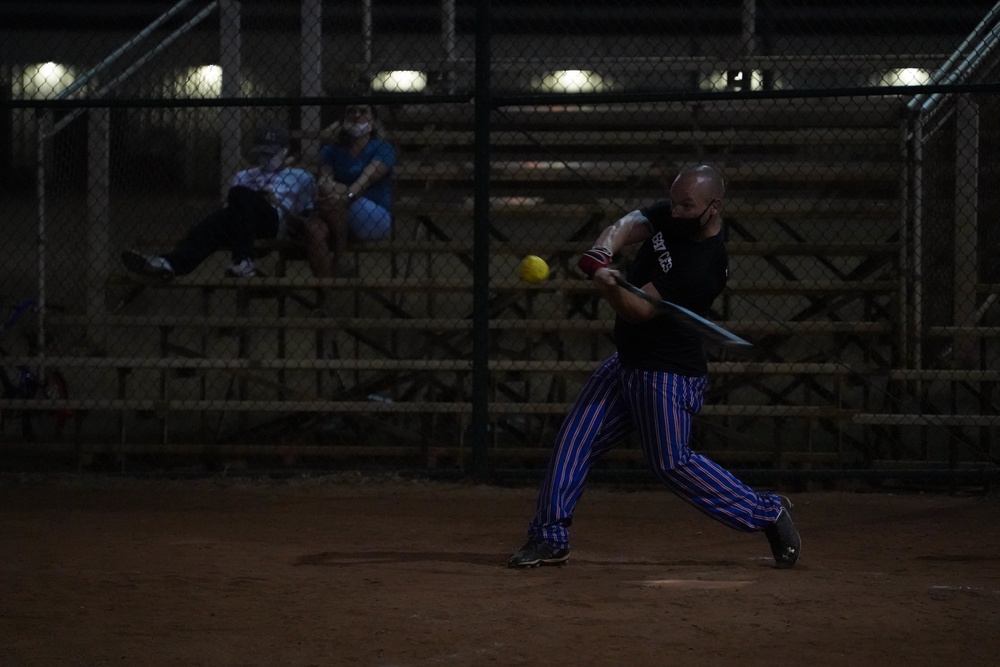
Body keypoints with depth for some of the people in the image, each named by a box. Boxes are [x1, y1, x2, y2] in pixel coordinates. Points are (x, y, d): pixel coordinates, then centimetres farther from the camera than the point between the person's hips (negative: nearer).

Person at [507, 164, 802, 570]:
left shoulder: (705, 265, -26)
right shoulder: (669, 216, 0)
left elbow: (639, 311, -27)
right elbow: (624, 228, -12)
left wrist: (607, 287, -46)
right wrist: (600, 257, -34)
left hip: (668, 374, -9)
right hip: (627, 363, 9)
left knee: (671, 464, -6)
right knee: (574, 440, 3)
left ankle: (766, 513, 8)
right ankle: (550, 538, 8)